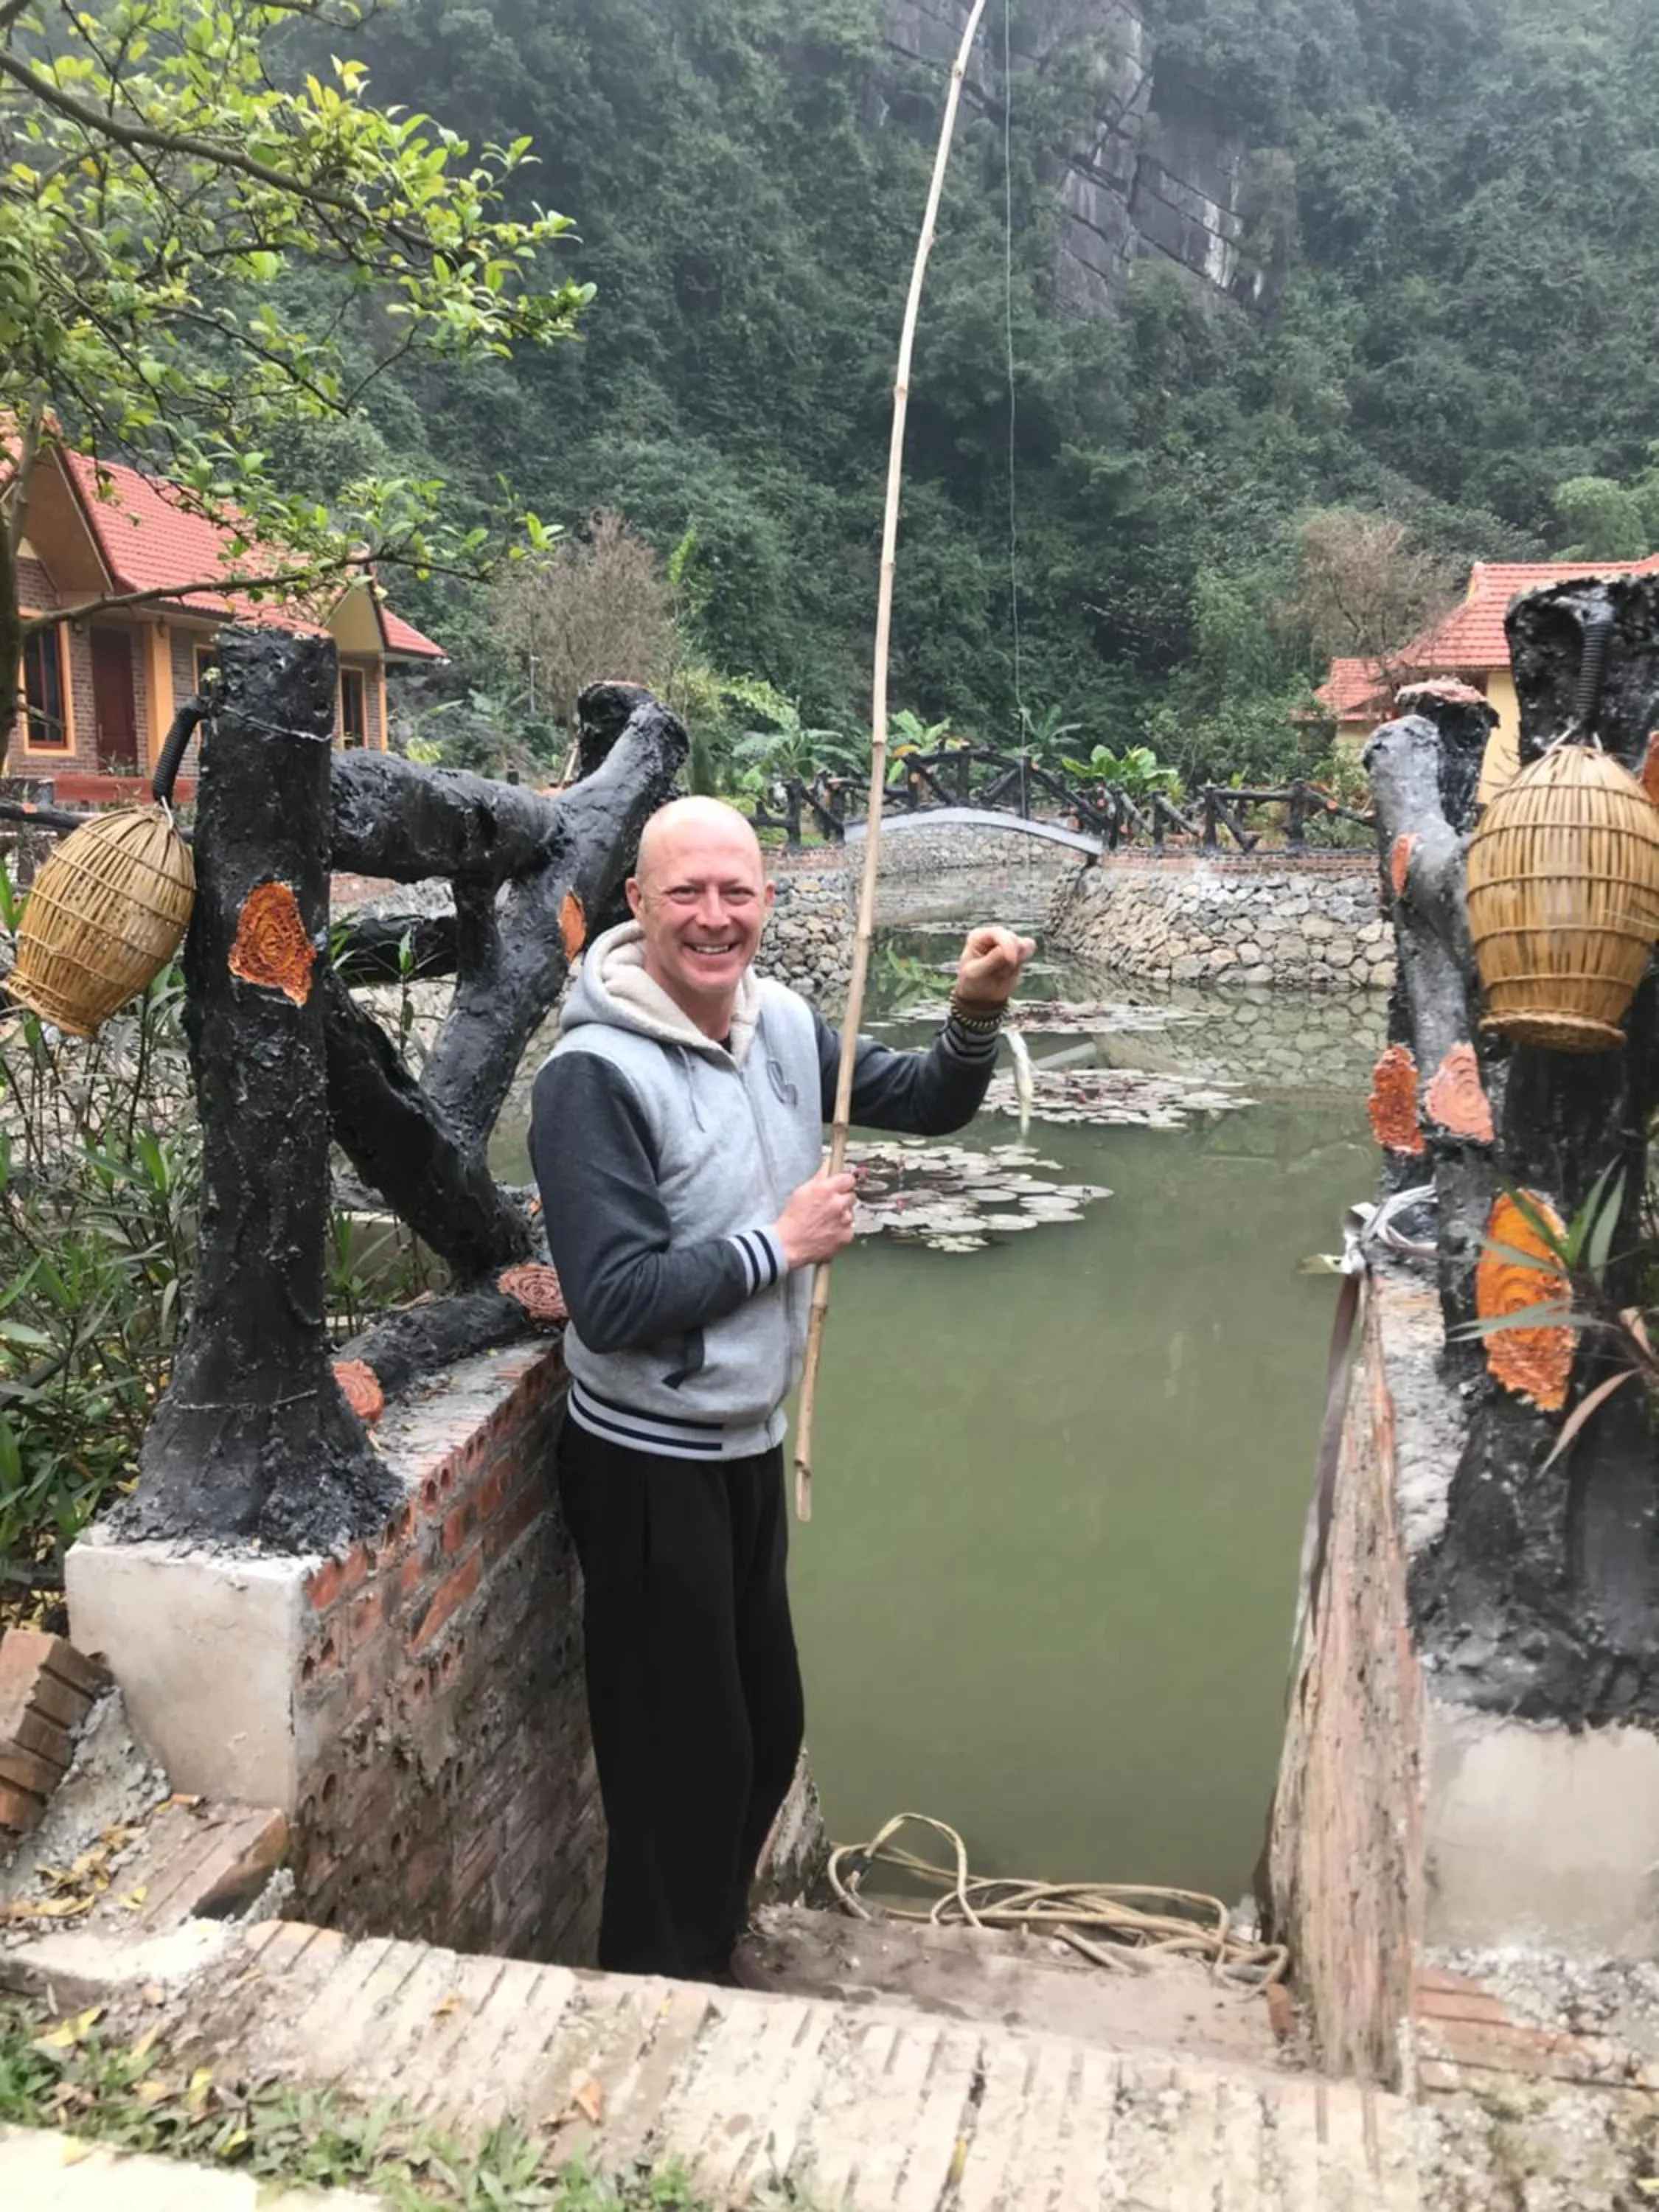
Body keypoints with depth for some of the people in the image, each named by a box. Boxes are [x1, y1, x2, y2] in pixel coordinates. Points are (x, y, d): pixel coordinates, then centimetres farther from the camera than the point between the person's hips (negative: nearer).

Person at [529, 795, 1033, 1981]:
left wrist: (976, 1017, -9)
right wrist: (781, 1244, -20)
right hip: (649, 1467, -7)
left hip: (751, 1443, 8)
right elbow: (612, 1303, -26)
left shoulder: (784, 1025, -1)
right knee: (683, 1762, 8)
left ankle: (710, 1954, 46)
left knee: (769, 1729, 23)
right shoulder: (597, 1073, -23)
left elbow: (927, 1106, 10)